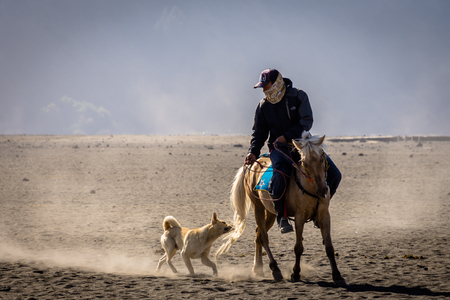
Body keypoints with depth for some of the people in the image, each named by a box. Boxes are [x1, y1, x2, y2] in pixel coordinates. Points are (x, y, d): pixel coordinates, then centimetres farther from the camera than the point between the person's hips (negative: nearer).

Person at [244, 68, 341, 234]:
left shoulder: (298, 96, -3)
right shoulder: (264, 106, 5)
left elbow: (306, 123, -10)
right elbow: (259, 132, 12)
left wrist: (287, 136, -19)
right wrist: (253, 152, -4)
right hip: (279, 147, -1)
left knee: (334, 174, -13)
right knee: (280, 179, -32)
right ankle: (281, 216, -11)